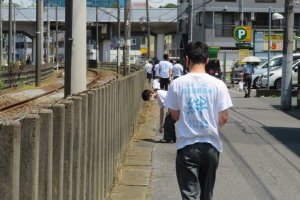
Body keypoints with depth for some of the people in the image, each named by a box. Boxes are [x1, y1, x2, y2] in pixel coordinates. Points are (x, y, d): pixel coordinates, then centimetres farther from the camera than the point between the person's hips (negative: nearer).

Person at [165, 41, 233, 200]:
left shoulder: (177, 83, -7)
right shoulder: (218, 84, -7)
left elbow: (175, 115, 2)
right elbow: (223, 118, -3)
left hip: (187, 145, -1)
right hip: (210, 145, 2)